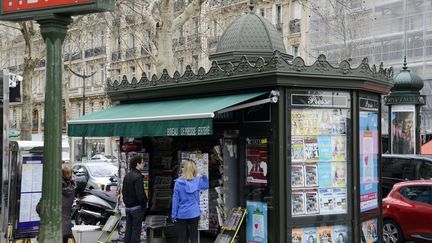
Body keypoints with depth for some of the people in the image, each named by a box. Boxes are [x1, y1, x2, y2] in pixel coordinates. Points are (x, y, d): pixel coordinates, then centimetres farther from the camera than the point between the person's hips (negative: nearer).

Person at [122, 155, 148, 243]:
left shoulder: (127, 176, 8)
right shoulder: (138, 177, -19)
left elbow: (123, 191, 14)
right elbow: (140, 194, -23)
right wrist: (144, 204, -9)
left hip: (128, 207, 8)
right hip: (137, 207, -8)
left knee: (128, 229, 14)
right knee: (136, 230, 0)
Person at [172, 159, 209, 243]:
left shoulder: (178, 182, -10)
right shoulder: (198, 181, -4)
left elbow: (175, 200, -7)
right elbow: (206, 185, 19)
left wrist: (173, 215, -1)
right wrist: (204, 175, 17)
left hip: (181, 215, -1)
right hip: (194, 214, 2)